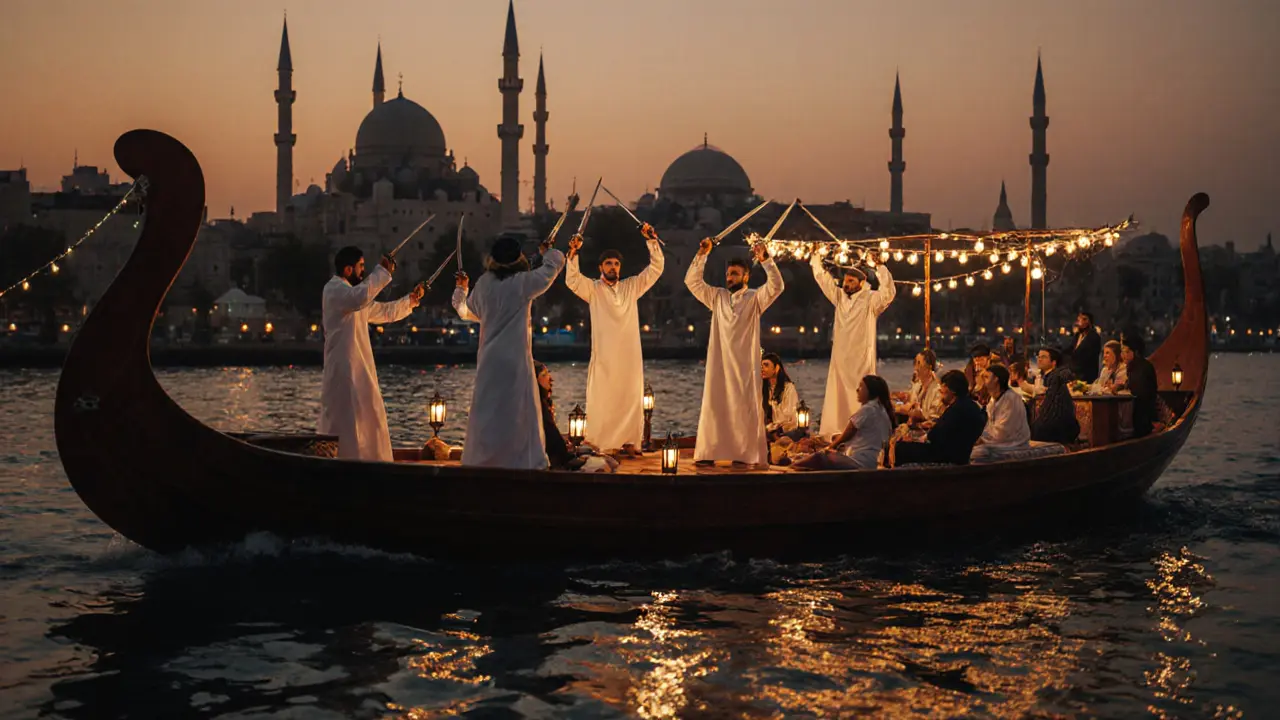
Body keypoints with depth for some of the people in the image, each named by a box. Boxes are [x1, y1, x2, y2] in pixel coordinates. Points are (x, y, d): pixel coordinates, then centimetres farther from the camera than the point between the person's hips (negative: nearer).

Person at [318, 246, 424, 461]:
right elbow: (360, 297, -32)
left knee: (367, 422, 12)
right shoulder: (334, 289, -10)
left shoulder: (351, 292, 22)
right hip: (344, 371, -10)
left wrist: (410, 300, 22)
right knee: (343, 422, -11)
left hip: (360, 370, 10)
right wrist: (383, 271, -26)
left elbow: (383, 312, 29)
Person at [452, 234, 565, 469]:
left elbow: (467, 311, 23)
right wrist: (547, 251, 30)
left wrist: (461, 289, 42)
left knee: (486, 414, 10)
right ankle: (526, 461, -1)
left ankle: (478, 461, 13)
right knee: (519, 413, 0)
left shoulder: (483, 284, 4)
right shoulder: (524, 282, -7)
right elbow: (556, 262, 7)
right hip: (515, 360, -4)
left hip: (488, 360, 4)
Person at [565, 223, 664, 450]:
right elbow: (572, 280, -10)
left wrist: (652, 241, -3)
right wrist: (573, 253, -22)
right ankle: (599, 445, -3)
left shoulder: (632, 286, 11)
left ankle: (630, 443, 6)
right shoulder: (593, 289, 5)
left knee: (630, 401, 2)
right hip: (603, 356, -2)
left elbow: (656, 268, 8)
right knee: (602, 402, -5)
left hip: (629, 355, 2)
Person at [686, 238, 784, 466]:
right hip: (719, 362, 3)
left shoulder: (755, 298, 2)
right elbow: (692, 281, 8)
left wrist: (765, 260, -23)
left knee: (744, 408, -3)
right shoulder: (717, 296, 12)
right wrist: (702, 255, -3)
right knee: (714, 406, 0)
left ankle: (746, 454, 0)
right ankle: (709, 452, 1)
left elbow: (776, 286, -12)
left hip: (744, 363, -3)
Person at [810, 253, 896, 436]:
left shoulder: (870, 299, -4)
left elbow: (889, 293, -20)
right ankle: (835, 433, 9)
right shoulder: (840, 297, 12)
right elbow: (823, 280, 16)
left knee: (860, 399, -6)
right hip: (840, 358, 5)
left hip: (861, 359, -5)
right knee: (838, 398, 5)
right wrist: (816, 258, 10)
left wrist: (881, 267, -26)